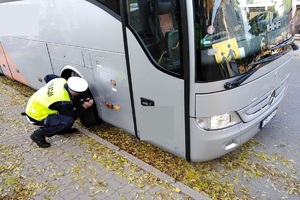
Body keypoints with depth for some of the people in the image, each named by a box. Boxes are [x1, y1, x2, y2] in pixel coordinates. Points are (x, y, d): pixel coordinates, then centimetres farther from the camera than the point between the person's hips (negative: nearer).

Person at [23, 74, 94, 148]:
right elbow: (72, 117, -13)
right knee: (68, 121, -26)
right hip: (35, 116, -9)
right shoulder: (64, 102, -30)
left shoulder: (61, 80, -11)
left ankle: (60, 128, 17)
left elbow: (47, 77, 12)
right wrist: (84, 106, -8)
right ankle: (38, 134, -11)